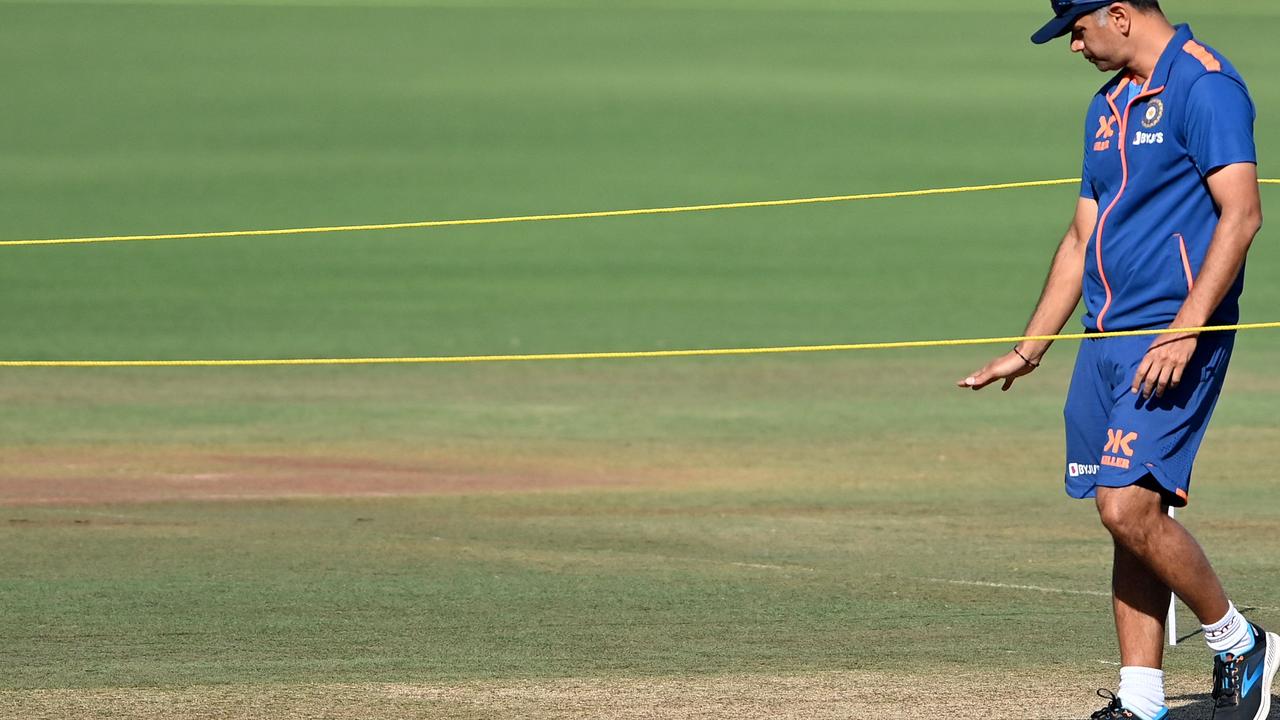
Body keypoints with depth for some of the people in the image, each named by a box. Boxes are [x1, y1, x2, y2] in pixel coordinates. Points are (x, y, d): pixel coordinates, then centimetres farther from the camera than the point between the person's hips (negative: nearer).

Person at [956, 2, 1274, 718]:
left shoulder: (1205, 86, -11)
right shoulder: (1109, 104, 18)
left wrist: (1186, 331, -26)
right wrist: (1029, 350, 23)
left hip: (1176, 341, -9)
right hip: (1107, 338, 9)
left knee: (1130, 506, -16)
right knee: (1129, 513, 6)